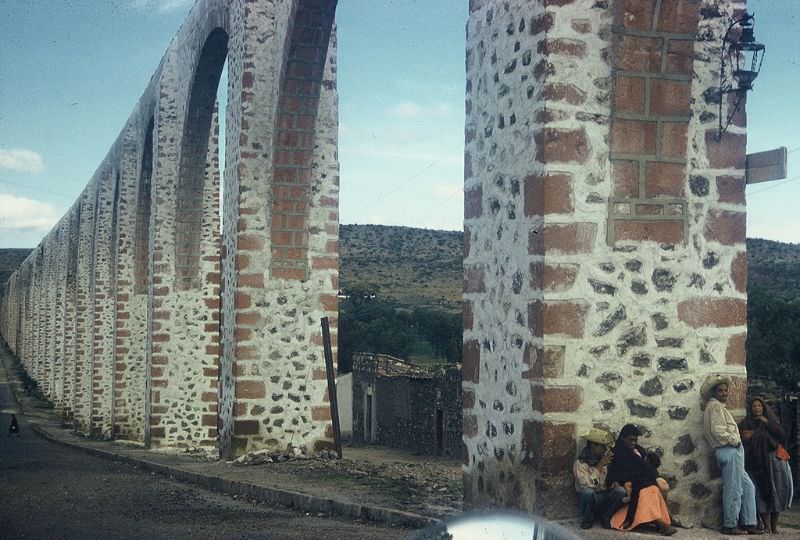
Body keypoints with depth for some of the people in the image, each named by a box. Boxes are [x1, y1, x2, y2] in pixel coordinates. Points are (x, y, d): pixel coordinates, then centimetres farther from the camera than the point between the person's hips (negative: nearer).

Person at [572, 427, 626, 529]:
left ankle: (605, 517, -1)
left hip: (605, 496, 4)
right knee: (588, 492, -36)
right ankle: (587, 520, -9)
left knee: (620, 491, -23)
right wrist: (600, 466, -26)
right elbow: (587, 484, -27)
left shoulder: (605, 458, 2)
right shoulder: (580, 463, -14)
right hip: (590, 497, -4)